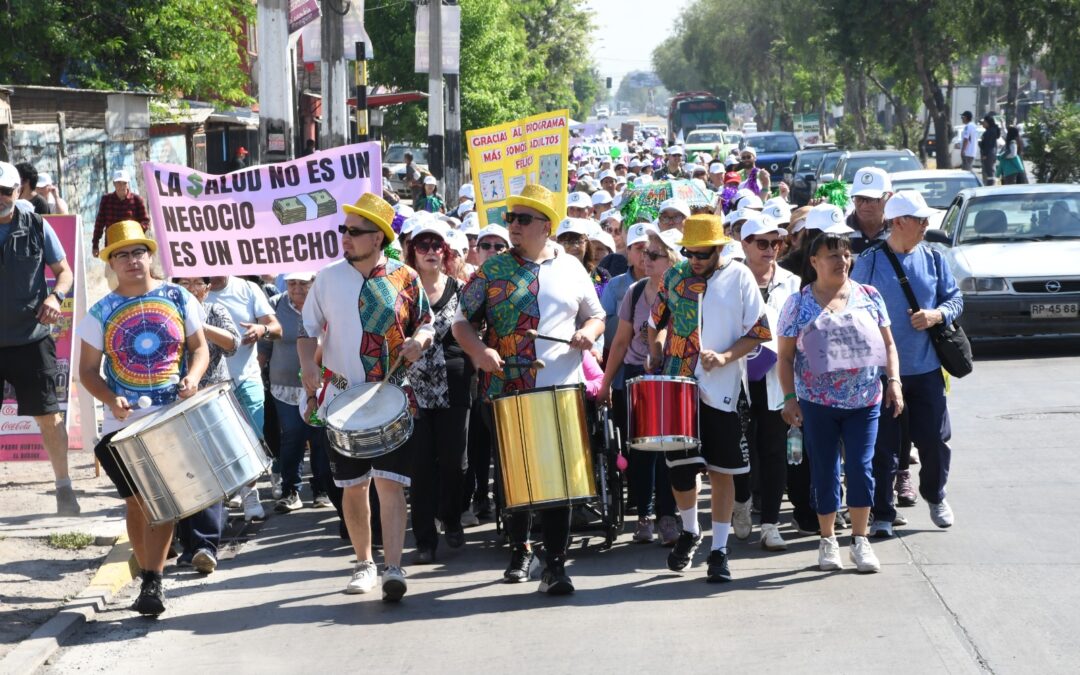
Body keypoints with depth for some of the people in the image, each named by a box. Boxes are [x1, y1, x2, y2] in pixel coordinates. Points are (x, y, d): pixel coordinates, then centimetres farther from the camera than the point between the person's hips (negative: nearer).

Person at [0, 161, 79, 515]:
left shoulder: (36, 227, -1)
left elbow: (64, 271, 6)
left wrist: (56, 297, -14)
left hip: (31, 338, 0)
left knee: (48, 415, 5)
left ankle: (64, 486, 18)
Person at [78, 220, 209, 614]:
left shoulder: (179, 299, 4)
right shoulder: (101, 314, 3)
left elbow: (200, 348, 9)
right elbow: (88, 370, 4)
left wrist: (193, 377, -13)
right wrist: (110, 400, -14)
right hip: (124, 424, 1)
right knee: (137, 503, 6)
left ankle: (152, 583, -9)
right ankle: (150, 576, 21)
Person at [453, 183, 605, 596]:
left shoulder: (571, 268, 9)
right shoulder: (493, 270, 5)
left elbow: (596, 315, 19)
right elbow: (462, 321, 4)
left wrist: (588, 332, -4)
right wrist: (478, 350, -15)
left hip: (561, 389, 0)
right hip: (507, 392, 0)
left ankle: (555, 564, -2)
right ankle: (520, 548, 30)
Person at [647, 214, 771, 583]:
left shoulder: (739, 278, -3)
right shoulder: (674, 276, 5)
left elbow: (759, 331, -3)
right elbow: (656, 324, 15)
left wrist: (725, 357, -16)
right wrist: (656, 361, 1)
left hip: (722, 390, -2)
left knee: (721, 470, 2)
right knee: (680, 466, 2)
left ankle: (719, 549, 10)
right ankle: (689, 531, 27)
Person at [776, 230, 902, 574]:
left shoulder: (869, 297, 5)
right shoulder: (799, 304, 0)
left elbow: (888, 344, 10)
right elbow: (785, 356, 2)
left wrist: (893, 381, -2)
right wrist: (789, 397, -6)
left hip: (864, 401, 1)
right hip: (818, 403, -1)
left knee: (861, 467, -2)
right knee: (825, 471, 6)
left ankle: (860, 540, 9)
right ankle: (827, 540, 18)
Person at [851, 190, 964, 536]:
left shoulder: (933, 258, 4)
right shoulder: (869, 262, -4)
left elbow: (955, 298, 9)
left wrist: (936, 315, -13)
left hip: (926, 368, 3)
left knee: (935, 440, 6)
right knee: (883, 447, 0)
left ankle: (935, 497, 32)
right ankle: (883, 514, 10)